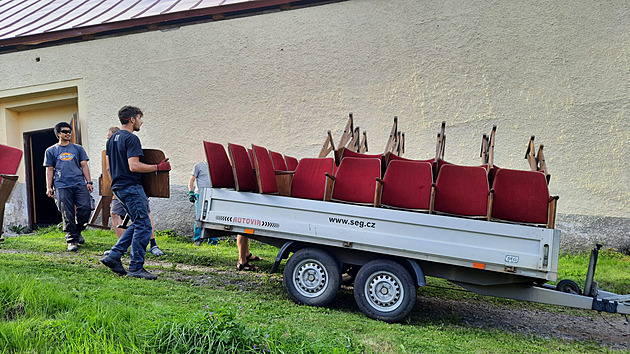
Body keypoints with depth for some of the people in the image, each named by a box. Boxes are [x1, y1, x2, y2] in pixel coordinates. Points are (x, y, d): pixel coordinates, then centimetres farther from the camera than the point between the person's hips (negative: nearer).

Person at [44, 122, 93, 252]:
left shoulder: (78, 148, 18)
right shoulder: (51, 151, 15)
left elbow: (84, 166, 14)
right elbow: (50, 170, 14)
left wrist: (89, 182, 4)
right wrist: (49, 187, 6)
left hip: (79, 184, 1)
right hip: (62, 186, -1)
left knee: (86, 207, -13)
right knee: (67, 214, -5)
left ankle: (78, 231, 12)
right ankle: (72, 240, 4)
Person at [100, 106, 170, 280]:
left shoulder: (112, 139, 17)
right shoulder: (131, 138, -14)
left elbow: (110, 164, 22)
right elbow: (134, 166, -22)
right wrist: (158, 167, -16)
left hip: (118, 187, 10)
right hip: (131, 187, -10)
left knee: (138, 224, 16)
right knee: (143, 226, -6)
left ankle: (113, 256, 12)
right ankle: (136, 267, -3)